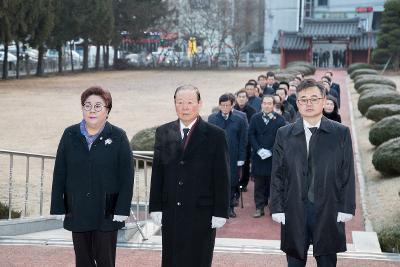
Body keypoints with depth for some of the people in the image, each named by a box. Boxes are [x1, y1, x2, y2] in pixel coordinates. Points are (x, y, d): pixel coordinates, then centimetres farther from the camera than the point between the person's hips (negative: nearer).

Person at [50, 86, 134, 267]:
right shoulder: (70, 135, 4)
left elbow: (126, 175, -5)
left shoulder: (118, 137, -2)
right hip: (77, 210, 2)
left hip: (107, 211, -2)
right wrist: (58, 207, 0)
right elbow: (59, 173, 5)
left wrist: (122, 209, -10)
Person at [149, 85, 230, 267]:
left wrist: (220, 212, -7)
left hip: (202, 213, -2)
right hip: (170, 213, 3)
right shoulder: (163, 133, 6)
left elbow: (222, 177, -3)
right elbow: (157, 173, 7)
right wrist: (155, 207, 3)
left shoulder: (215, 135, -3)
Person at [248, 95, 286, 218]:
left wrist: (271, 151, -13)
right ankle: (259, 207, 10)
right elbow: (251, 135, 2)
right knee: (259, 183, 5)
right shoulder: (255, 118, 5)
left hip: (274, 157, -2)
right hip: (258, 156, 2)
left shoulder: (279, 119, -1)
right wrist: (259, 150, -10)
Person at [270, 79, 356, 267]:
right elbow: (277, 174, 4)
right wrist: (277, 208, -1)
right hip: (294, 211, 1)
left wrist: (346, 208, -4)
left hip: (329, 211, -1)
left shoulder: (340, 133, 0)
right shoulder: (284, 134, 4)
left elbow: (347, 173, 1)